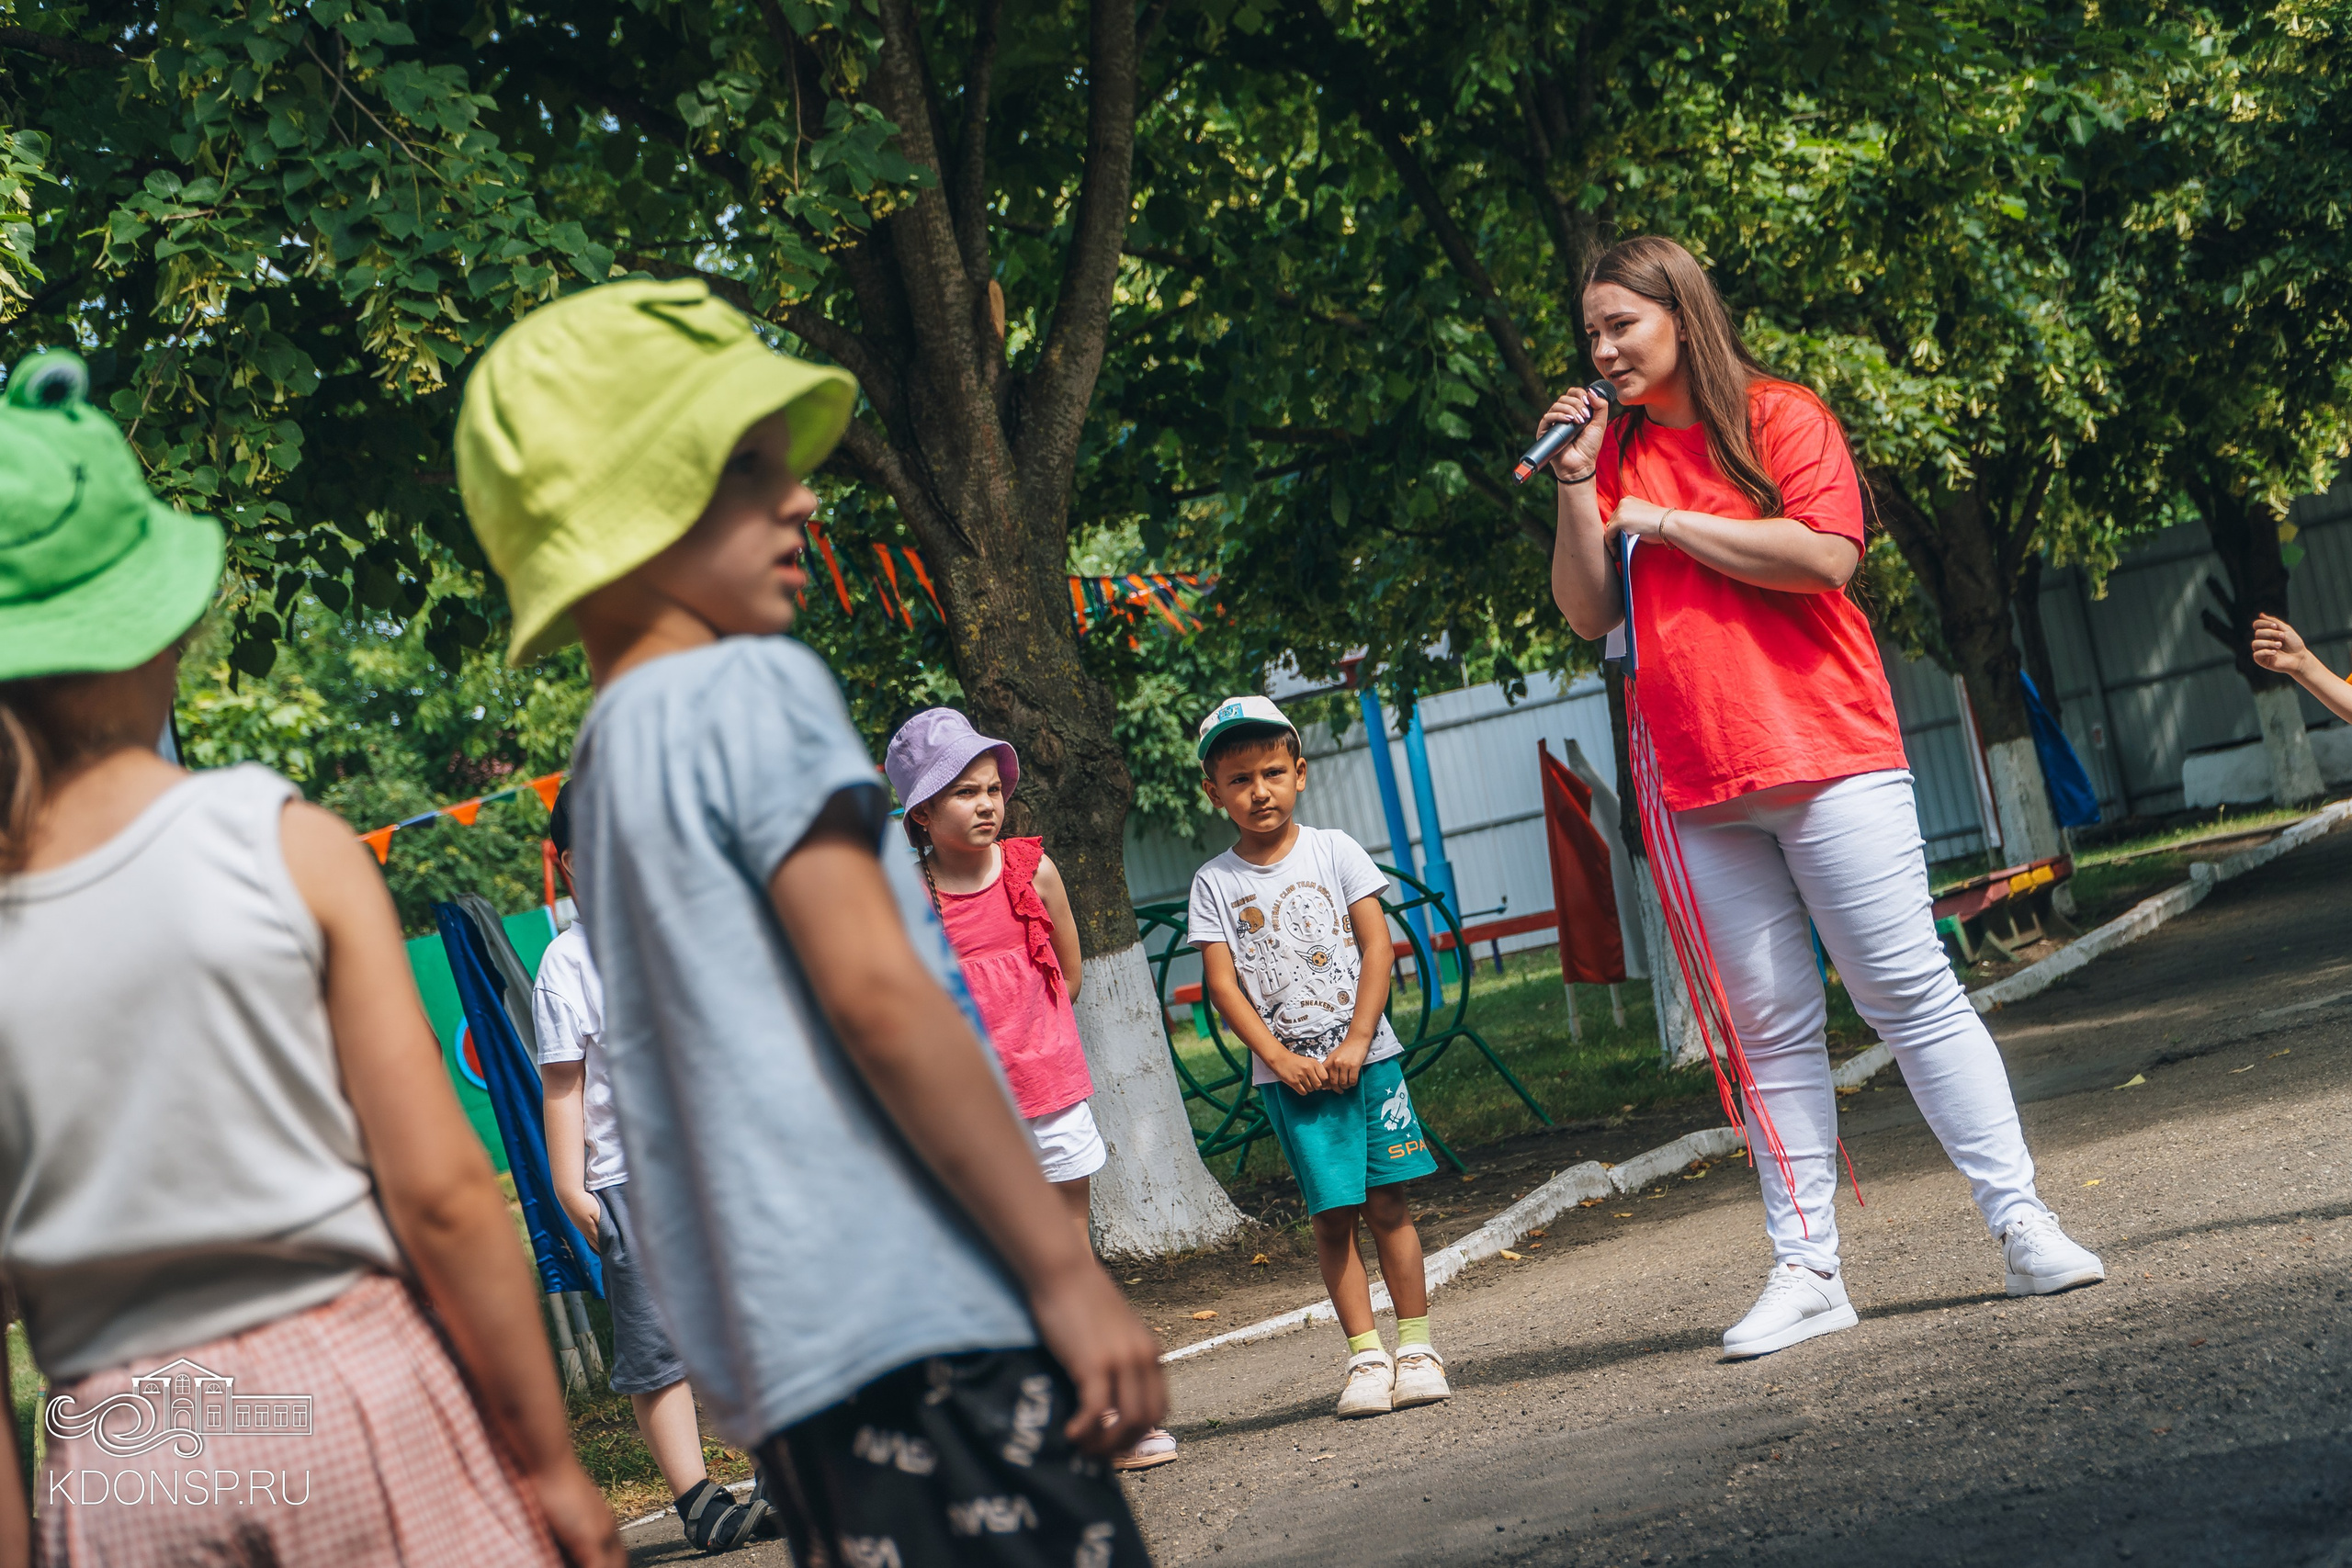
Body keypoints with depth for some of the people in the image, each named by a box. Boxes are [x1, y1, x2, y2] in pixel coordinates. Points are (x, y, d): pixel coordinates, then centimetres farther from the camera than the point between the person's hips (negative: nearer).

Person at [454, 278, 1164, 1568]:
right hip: (916, 1316, -9)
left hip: (780, 1352, 9)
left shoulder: (604, 757, 20)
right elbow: (876, 991, -15)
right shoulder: (755, 692, -6)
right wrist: (1066, 1267, -13)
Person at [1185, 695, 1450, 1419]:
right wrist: (1280, 1059, -11)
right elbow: (1222, 984, -1)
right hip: (1287, 1073, 0)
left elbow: (1377, 945, -1)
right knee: (1332, 1216, -2)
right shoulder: (1216, 882, 2)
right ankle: (1366, 1354, 3)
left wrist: (1356, 1044, -9)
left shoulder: (1333, 850, 2)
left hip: (1365, 1056, 0)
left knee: (1386, 1203, 1)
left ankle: (1416, 1344, 9)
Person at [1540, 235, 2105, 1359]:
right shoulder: (1615, 455, 13)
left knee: (1909, 989, -5)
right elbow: (1588, 613, 7)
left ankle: (2021, 1224, -1)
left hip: (1824, 750, -4)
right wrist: (1576, 487, -5)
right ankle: (1805, 1271, 4)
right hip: (1693, 783, 4)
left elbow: (1825, 553, -15)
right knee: (1770, 1030, 3)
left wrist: (1664, 521, -9)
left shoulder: (1779, 417, 0)